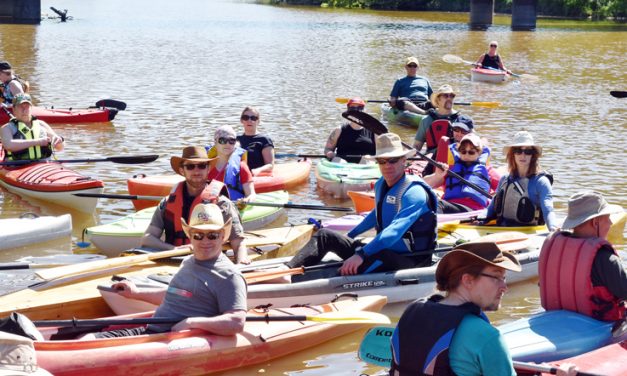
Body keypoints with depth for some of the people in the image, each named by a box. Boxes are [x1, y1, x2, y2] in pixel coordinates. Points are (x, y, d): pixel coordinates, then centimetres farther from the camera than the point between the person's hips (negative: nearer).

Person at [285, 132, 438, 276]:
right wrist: (349, 236, 39)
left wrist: (361, 255, -41)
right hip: (382, 250, 9)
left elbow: (395, 231, -33)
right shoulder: (381, 185, 9)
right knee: (325, 235, 1)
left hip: (407, 260, -9)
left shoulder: (414, 192, -19)